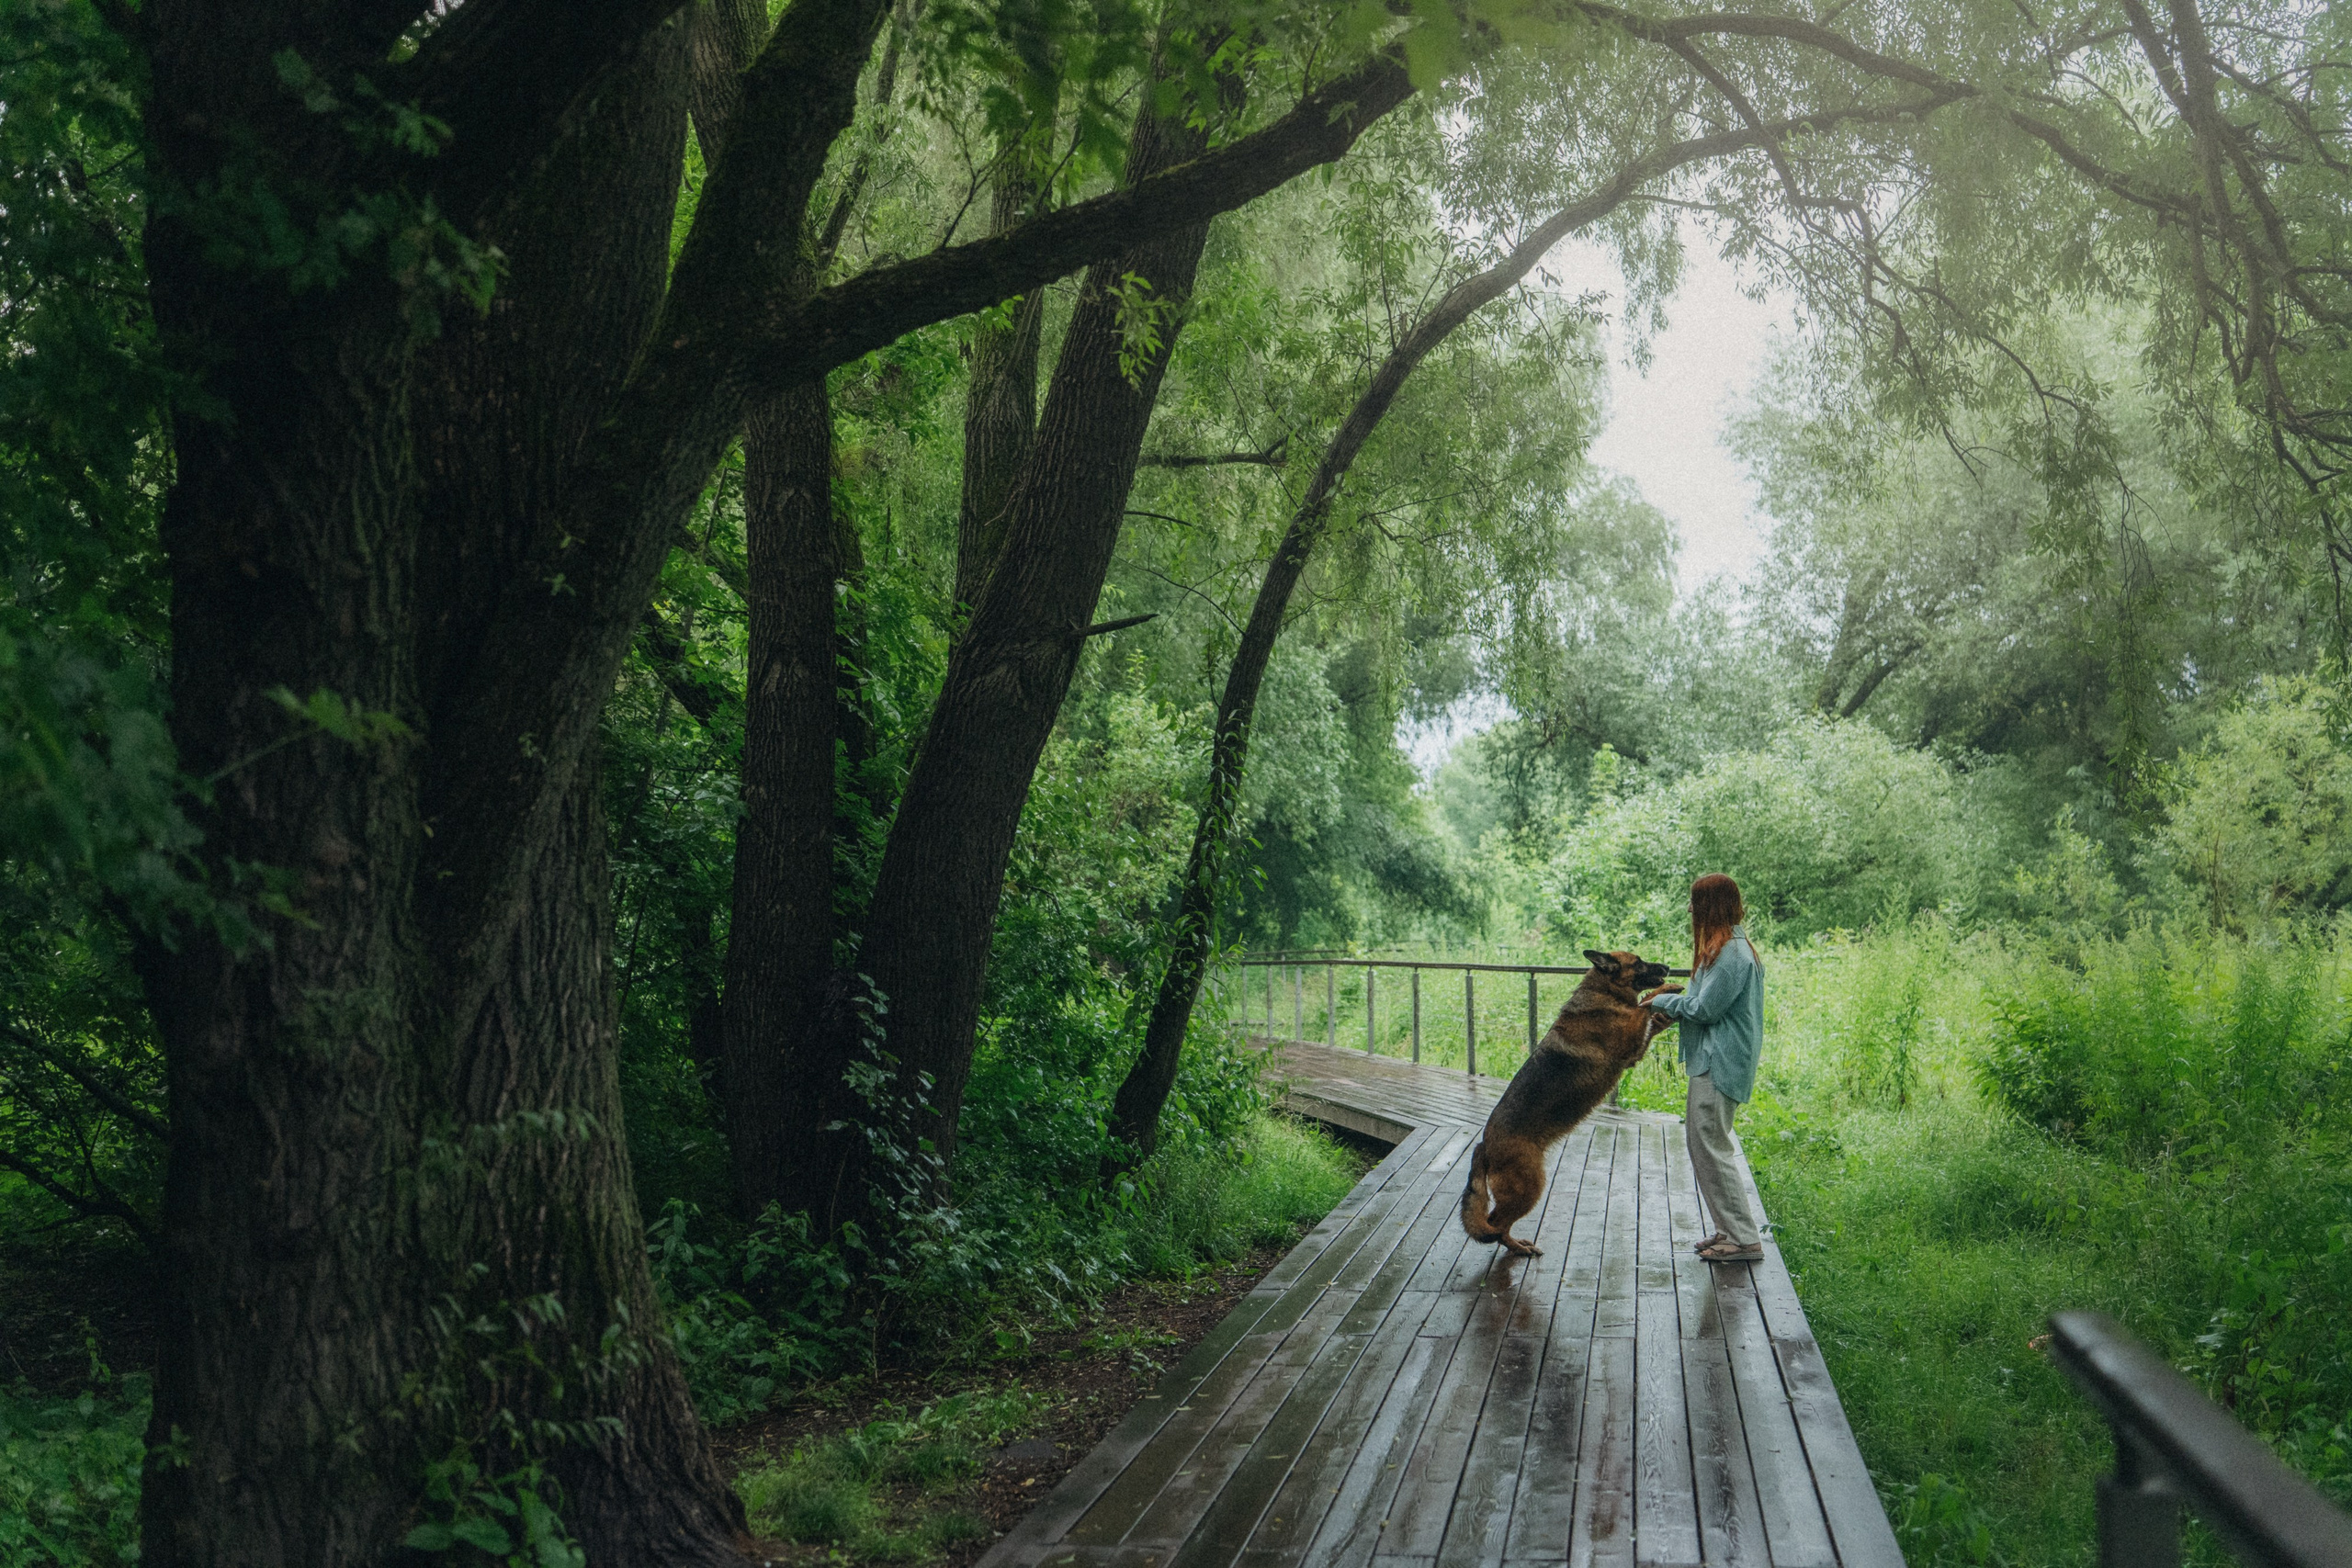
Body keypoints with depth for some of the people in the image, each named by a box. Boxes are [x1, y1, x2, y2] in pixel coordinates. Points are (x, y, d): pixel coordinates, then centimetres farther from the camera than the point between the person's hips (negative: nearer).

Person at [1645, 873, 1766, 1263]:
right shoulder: (1732, 946, 14)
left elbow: (1705, 1009, -18)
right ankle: (1729, 1230, 21)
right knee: (1701, 1142, 15)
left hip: (1719, 1065, -11)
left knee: (1710, 1147, -7)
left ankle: (1744, 1240, -2)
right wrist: (1673, 1005, 8)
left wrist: (1664, 1002, -4)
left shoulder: (1731, 953, -19)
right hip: (1713, 1060, 11)